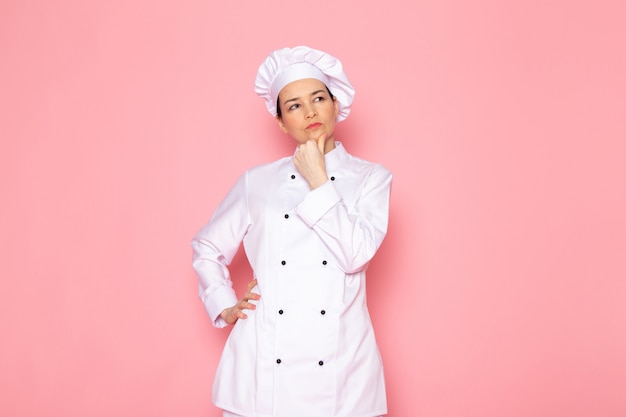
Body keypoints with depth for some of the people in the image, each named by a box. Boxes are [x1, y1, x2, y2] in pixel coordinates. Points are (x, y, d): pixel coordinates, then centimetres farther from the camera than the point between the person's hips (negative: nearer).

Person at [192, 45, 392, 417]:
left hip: (339, 362, 0)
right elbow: (207, 248, 16)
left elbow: (356, 254, -12)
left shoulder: (371, 177, 2)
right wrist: (224, 307, 4)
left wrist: (318, 182, -10)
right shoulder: (257, 182, 5)